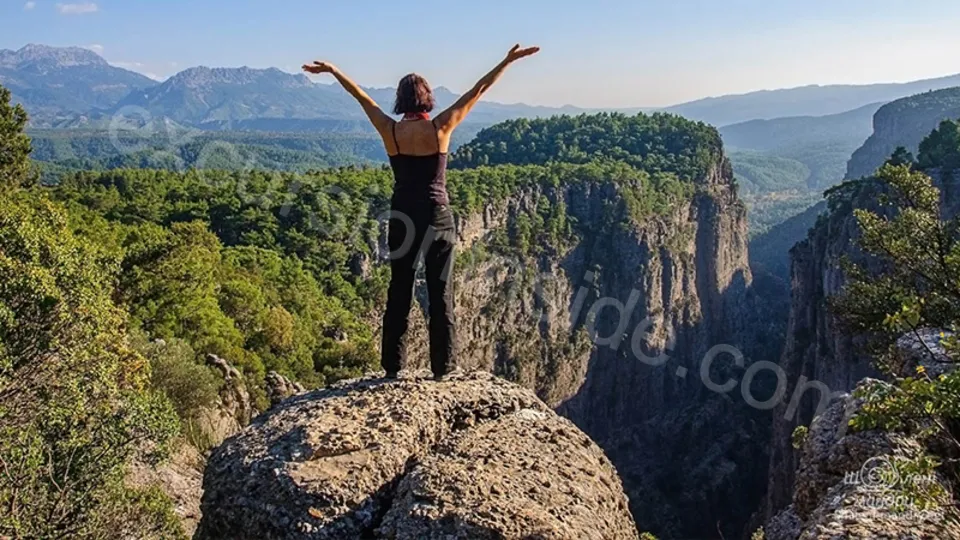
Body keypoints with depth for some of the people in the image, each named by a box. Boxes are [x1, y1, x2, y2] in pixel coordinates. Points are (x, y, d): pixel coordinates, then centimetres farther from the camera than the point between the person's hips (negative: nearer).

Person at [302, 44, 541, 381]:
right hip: (437, 216, -2)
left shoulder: (390, 130, -3)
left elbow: (361, 96, 11)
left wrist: (332, 71, 24)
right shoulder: (441, 127, -9)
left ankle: (392, 366, 17)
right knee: (440, 292, 5)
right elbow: (479, 90, -4)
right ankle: (442, 366, 10)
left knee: (399, 292, 11)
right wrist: (508, 61, 2)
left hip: (402, 217, 2)